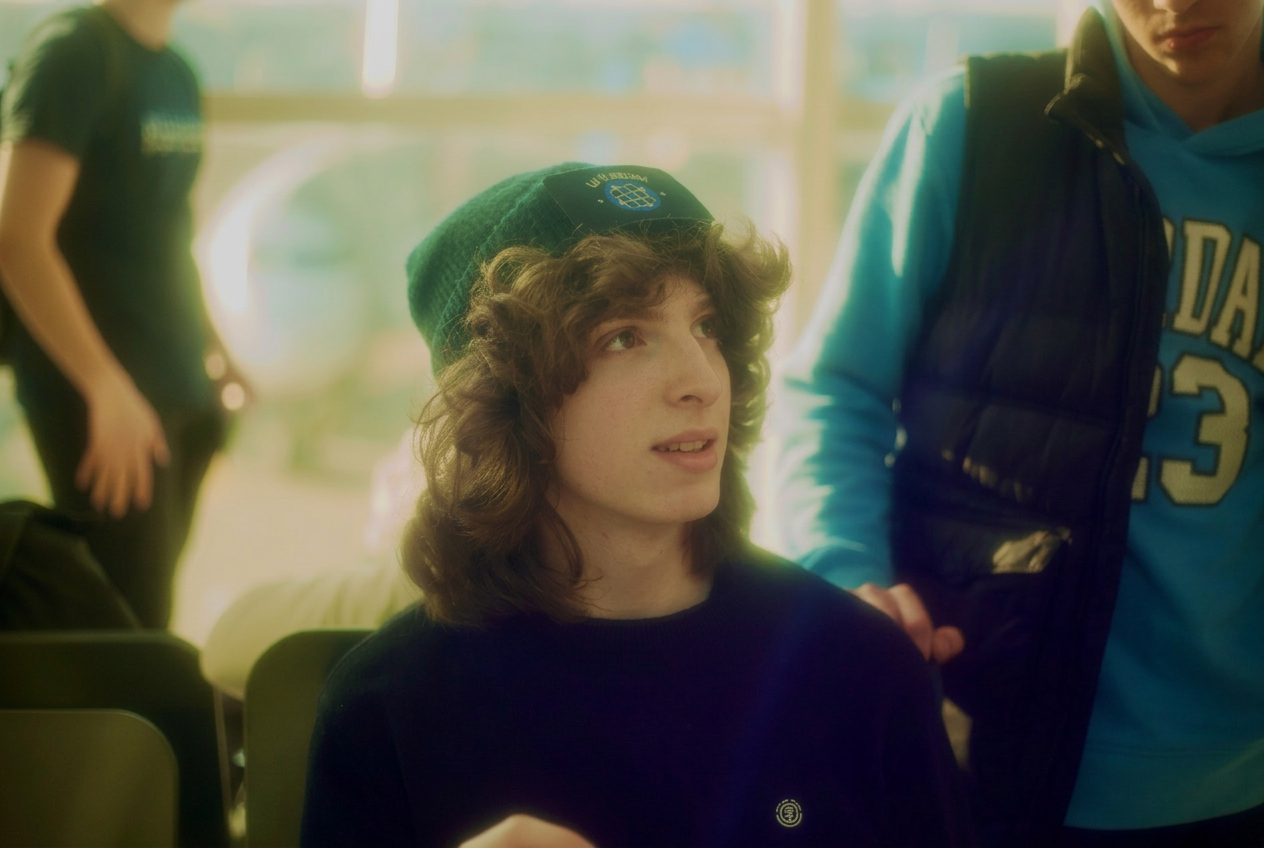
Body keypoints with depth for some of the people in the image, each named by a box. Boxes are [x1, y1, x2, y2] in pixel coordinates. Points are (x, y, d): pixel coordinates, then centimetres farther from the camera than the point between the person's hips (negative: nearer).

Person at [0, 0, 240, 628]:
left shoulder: (177, 74, 15)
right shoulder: (72, 50, -10)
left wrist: (212, 350, 15)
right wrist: (108, 390, -21)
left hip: (182, 395, 8)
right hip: (101, 405, -8)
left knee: (146, 616, 10)